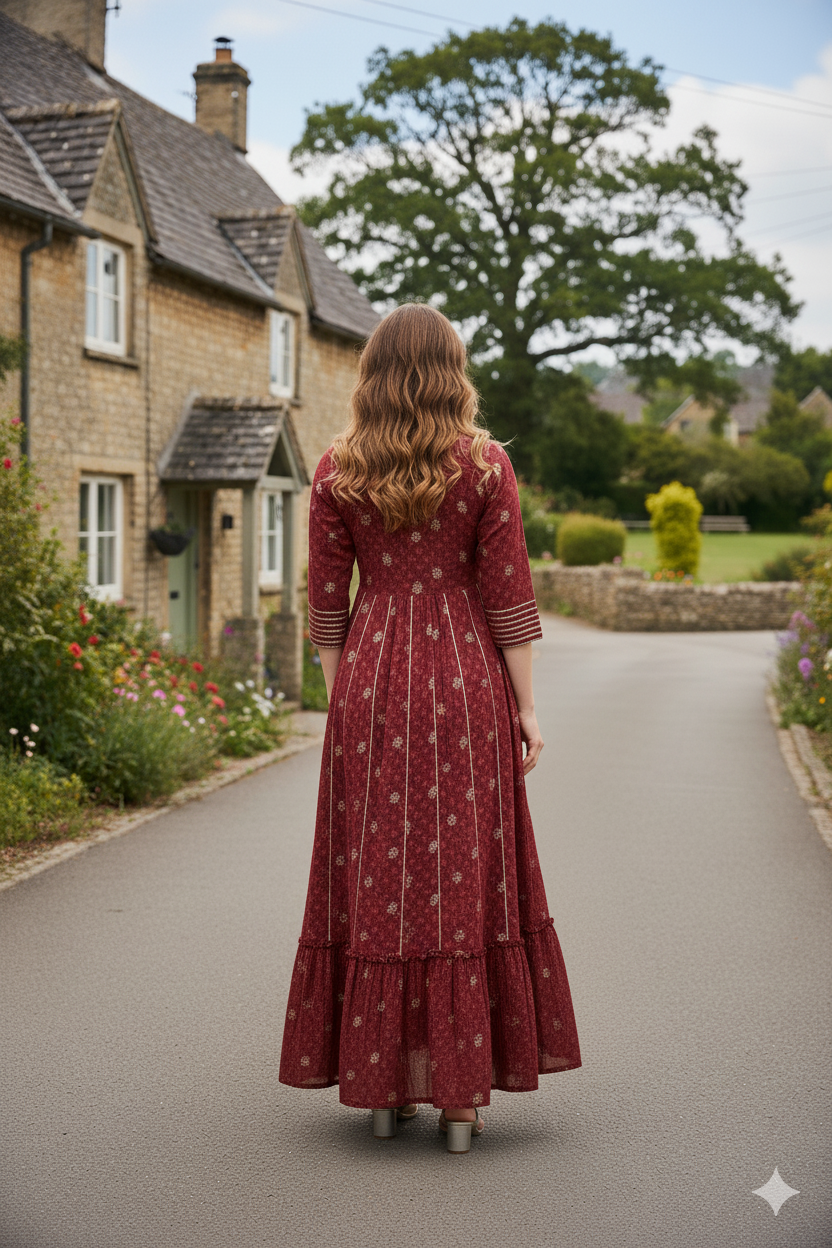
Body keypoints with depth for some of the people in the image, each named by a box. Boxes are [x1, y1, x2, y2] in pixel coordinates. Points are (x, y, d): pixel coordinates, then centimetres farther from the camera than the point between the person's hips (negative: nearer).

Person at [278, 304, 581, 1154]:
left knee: (376, 878, 9)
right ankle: (461, 1095, 8)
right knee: (465, 872, 5)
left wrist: (342, 700, 10)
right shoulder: (485, 465, -3)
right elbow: (508, 596, -4)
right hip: (467, 680, -1)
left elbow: (326, 605, 2)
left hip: (371, 681, 1)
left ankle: (385, 1085, 16)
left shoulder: (336, 473, 1)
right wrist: (526, 706, 1)